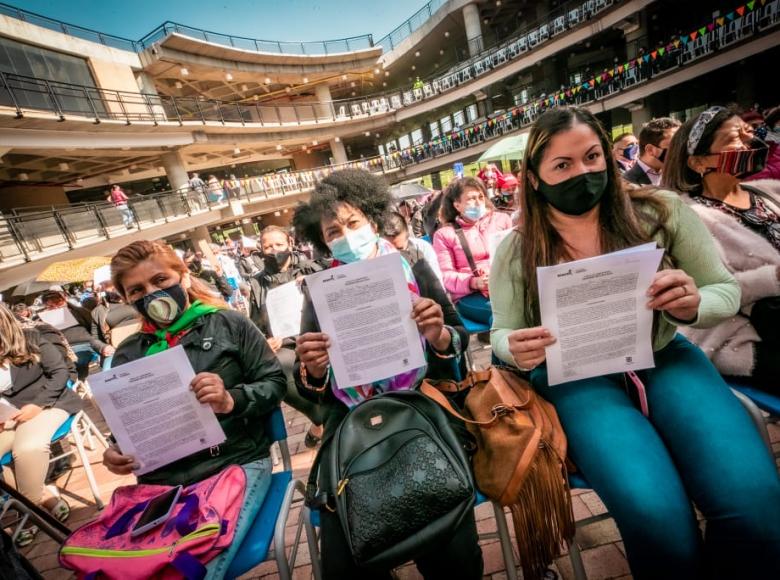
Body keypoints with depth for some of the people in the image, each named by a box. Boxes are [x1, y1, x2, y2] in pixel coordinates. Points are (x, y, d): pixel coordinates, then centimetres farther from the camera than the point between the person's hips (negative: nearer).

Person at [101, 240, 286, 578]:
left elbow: (274, 383, -1)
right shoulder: (128, 354, 12)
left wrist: (232, 401, -18)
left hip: (238, 463, -4)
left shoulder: (228, 324, 0)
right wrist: (117, 453, 0)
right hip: (161, 481, 4)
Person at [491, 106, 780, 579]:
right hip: (577, 377, -2)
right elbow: (502, 334, 2)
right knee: (655, 512, -24)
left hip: (664, 359, 3)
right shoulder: (516, 251, -5)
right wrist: (516, 349, -22)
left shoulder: (662, 212, -2)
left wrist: (692, 306, -19)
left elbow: (726, 292, 5)